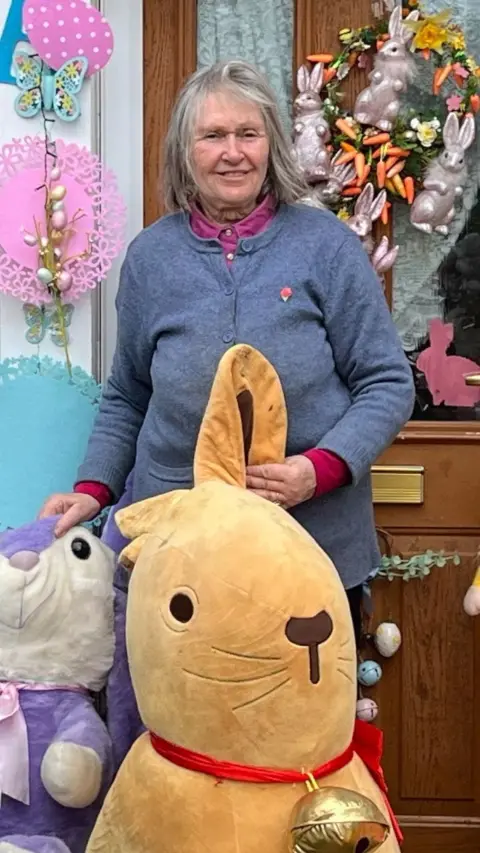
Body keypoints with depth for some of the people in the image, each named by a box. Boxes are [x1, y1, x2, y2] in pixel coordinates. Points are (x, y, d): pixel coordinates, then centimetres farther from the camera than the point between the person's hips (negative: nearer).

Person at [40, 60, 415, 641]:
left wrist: (320, 469, -17)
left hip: (315, 539, -1)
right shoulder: (150, 255, 6)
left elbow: (387, 384, -2)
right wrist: (94, 487, 0)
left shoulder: (326, 244, -3)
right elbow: (125, 398, 15)